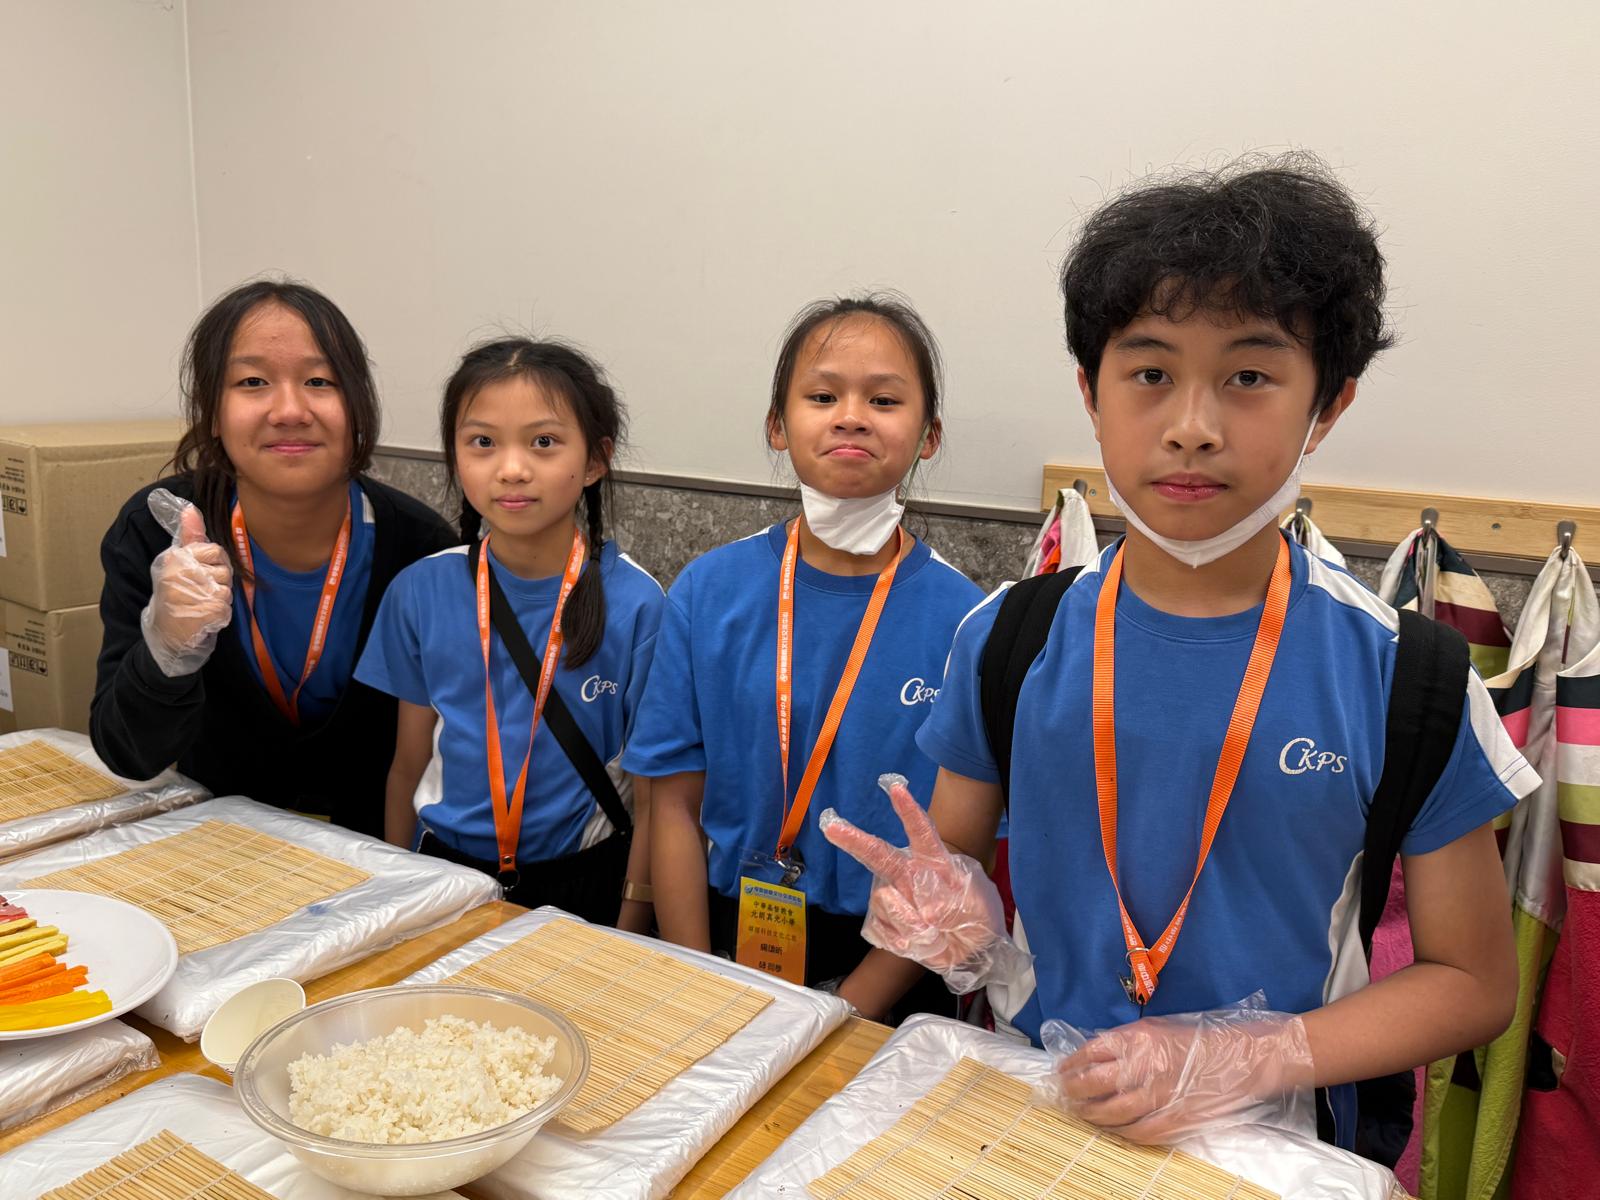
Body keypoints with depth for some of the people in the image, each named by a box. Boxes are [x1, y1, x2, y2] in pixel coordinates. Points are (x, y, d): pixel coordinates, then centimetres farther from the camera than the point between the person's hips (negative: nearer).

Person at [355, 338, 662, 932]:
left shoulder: (634, 604, -14)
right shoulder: (420, 591, -5)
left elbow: (653, 795, -8)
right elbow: (408, 765, 6)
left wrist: (628, 936, -7)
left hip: (583, 882, -2)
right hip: (446, 866, 2)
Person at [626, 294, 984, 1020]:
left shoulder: (963, 619, -7)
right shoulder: (709, 591, 0)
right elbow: (677, 805, 2)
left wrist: (850, 1011, -11)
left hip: (883, 972, -1)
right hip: (729, 938, 1)